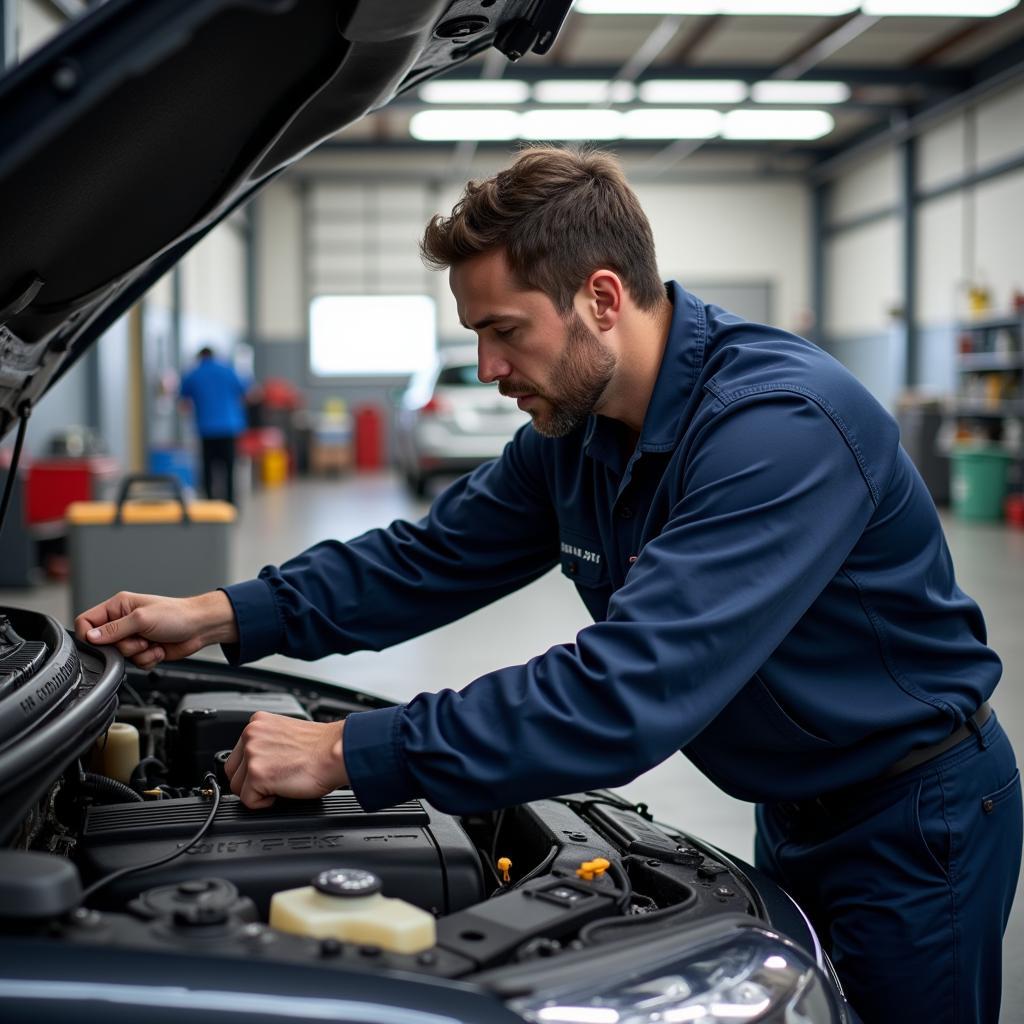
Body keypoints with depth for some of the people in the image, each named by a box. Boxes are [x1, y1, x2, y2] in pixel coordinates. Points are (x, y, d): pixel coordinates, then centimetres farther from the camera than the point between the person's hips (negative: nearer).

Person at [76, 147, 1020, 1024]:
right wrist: (222, 617, -6)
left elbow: (623, 696, -40)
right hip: (797, 806, 8)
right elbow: (434, 557, 5)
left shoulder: (782, 423, -34)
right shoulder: (573, 430, -4)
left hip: (915, 817, -7)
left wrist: (347, 755, -36)